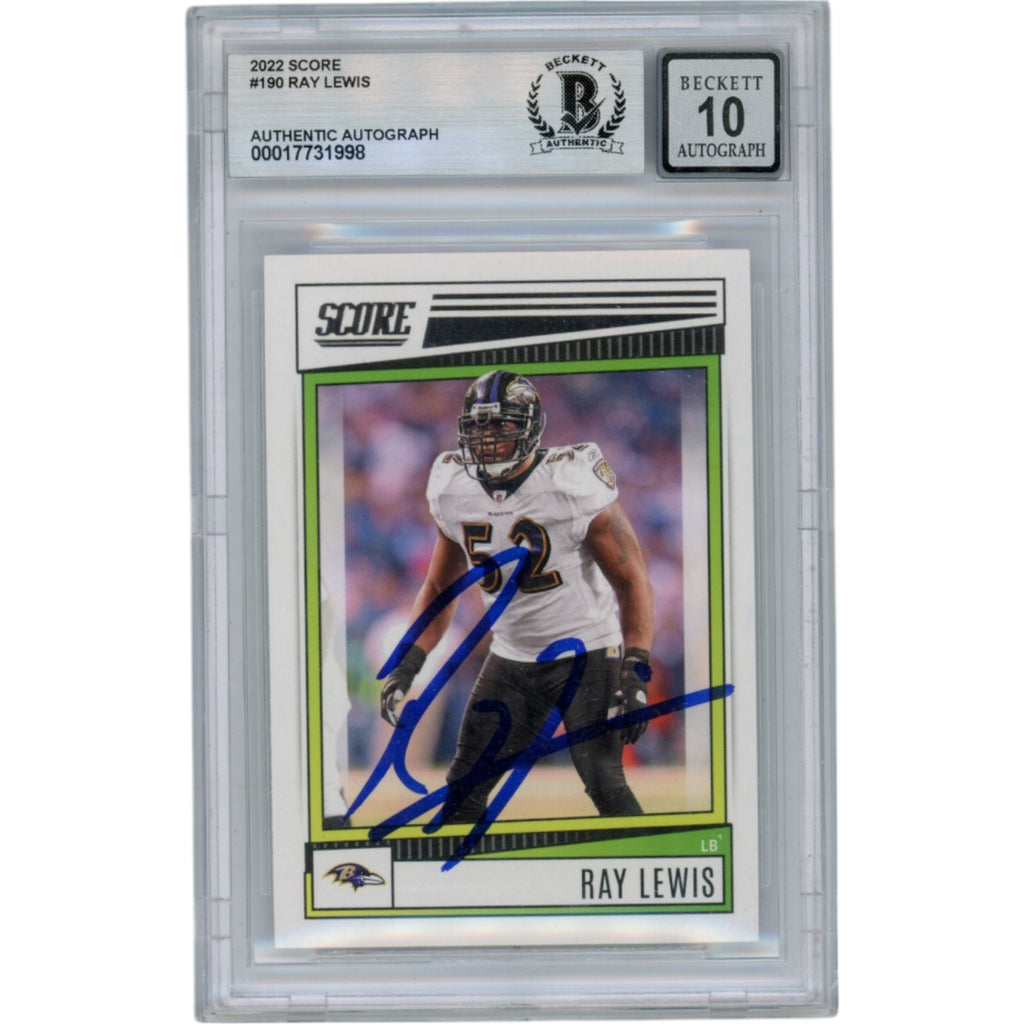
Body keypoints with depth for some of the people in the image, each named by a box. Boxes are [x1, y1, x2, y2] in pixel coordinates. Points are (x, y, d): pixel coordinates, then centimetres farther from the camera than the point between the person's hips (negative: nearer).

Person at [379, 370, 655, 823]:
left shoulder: (573, 484, -18)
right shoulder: (453, 492, -2)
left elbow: (632, 582, -13)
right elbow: (439, 588, 12)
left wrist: (634, 672, -23)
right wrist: (407, 665, 1)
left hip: (585, 652, -5)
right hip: (511, 656, 5)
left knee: (604, 782, -16)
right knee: (465, 786, 3)